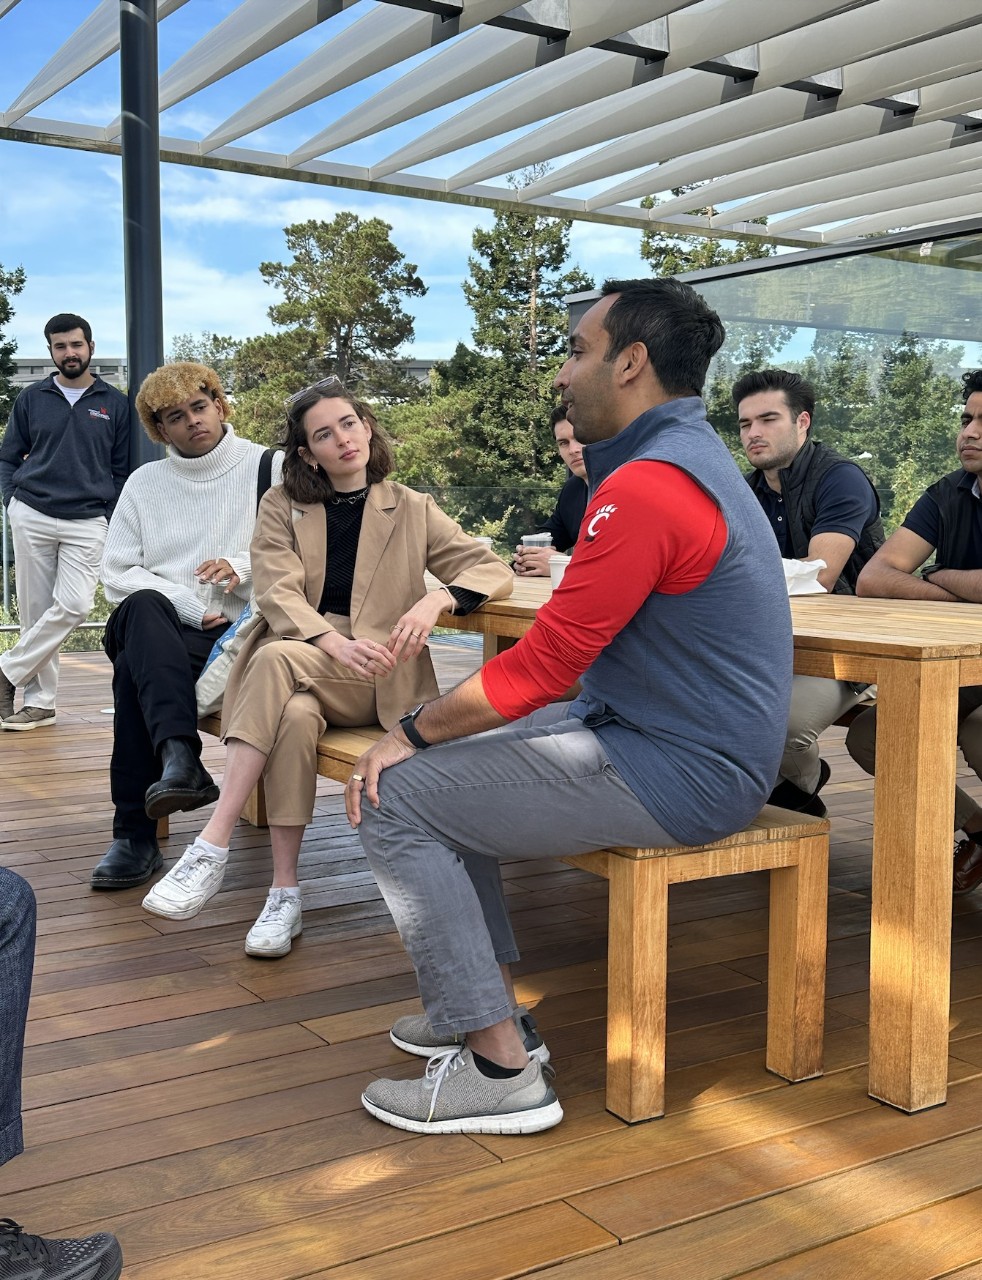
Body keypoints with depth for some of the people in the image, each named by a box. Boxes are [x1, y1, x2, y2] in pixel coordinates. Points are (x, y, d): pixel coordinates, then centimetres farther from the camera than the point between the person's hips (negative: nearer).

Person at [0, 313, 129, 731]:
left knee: (74, 605, -16)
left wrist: (110, 517, 0)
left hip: (87, 522, -1)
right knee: (35, 611, 2)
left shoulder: (115, 404, 7)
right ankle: (40, 702, 9)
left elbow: (122, 469, 10)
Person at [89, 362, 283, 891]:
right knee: (143, 608, -35)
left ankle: (135, 836, -30)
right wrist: (188, 608, -8)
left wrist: (245, 569, -15)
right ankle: (179, 758, -49)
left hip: (240, 633, -3)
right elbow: (117, 572, 7)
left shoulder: (269, 468, 10)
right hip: (166, 632, 3)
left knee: (135, 665, -32)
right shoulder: (145, 482, 18)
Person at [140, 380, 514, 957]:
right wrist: (337, 644, -24)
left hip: (378, 678, -1)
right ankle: (286, 895, -28)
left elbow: (493, 569, 5)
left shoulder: (412, 510, 11)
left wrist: (437, 600, -18)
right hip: (295, 668, 2)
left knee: (278, 657, -33)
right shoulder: (282, 507, 12)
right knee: (295, 717, -35)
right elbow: (277, 594, -4)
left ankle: (212, 849, -35)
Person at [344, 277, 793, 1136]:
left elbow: (540, 668, -20)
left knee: (397, 801, -9)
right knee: (442, 761, 17)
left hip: (674, 775, -11)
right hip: (683, 742, 11)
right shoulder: (691, 456, 14)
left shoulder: (647, 488, -21)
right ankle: (482, 1005, 21)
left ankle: (499, 1071, -4)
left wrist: (412, 733, -6)